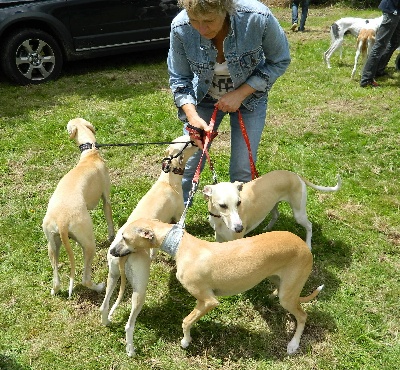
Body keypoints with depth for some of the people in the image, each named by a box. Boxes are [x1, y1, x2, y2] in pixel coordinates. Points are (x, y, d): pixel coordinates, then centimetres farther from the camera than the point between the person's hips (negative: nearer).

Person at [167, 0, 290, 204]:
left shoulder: (258, 17, -31)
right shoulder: (180, 27, -27)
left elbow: (279, 61, -13)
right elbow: (179, 78, -12)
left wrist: (240, 94, -23)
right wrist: (192, 115, -29)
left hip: (249, 96, -1)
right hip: (205, 97, 1)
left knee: (242, 170, -2)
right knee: (187, 166, 3)